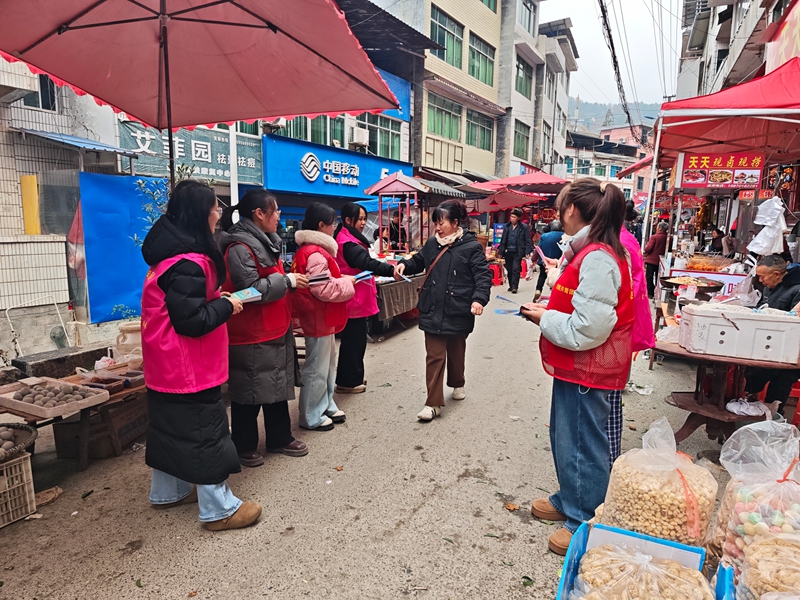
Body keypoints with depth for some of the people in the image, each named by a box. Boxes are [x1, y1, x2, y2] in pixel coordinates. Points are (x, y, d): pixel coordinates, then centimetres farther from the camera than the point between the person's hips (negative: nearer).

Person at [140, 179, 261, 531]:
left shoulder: (171, 252, 7)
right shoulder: (187, 263, -25)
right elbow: (191, 321, -26)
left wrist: (215, 299, 8)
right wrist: (226, 306, -14)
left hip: (168, 365, 10)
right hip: (188, 366, -10)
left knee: (171, 425, 21)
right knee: (203, 429, -1)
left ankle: (167, 491, 38)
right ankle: (219, 510, 12)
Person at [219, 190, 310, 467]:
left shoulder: (265, 242, 13)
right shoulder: (240, 247, -18)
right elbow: (251, 289, -25)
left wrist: (293, 280, 12)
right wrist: (287, 280, -18)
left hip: (276, 330, 10)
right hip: (251, 336, -10)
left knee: (279, 386, 17)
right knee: (250, 393, 4)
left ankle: (279, 438, 31)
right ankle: (244, 447, 21)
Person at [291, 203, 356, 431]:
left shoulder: (311, 250, 12)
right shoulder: (315, 254, -22)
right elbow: (324, 290, -27)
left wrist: (341, 279, 8)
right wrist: (347, 282, -13)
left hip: (323, 318, 11)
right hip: (318, 318, -11)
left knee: (328, 364, 20)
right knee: (317, 369, 1)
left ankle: (326, 406, 33)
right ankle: (311, 417, 14)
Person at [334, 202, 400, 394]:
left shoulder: (348, 239, 16)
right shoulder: (347, 242, -19)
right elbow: (366, 262, -32)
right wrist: (391, 271, -41)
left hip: (357, 297, 11)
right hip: (354, 298, -11)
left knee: (355, 339, 17)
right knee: (353, 340, -2)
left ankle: (352, 378, 27)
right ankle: (347, 382, 8)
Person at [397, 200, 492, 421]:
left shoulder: (471, 246, -8)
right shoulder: (432, 243, 6)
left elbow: (483, 275, -11)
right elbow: (419, 261, 22)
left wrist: (479, 299, -26)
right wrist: (405, 264, 1)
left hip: (458, 311, -2)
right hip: (433, 310, 3)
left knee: (456, 351, 18)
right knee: (434, 356, 1)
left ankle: (457, 384, 45)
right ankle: (434, 403, 5)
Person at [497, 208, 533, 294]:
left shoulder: (524, 227, -4)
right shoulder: (507, 227, 9)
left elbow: (528, 241, -4)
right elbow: (503, 240, 13)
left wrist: (527, 252, -14)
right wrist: (500, 251, 9)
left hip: (518, 252, -4)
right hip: (508, 252, 5)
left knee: (515, 269, -9)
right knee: (509, 270, 10)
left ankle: (514, 287, -6)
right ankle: (511, 286, 22)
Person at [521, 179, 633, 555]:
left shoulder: (597, 259, -24)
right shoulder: (591, 252, 8)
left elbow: (588, 329, -28)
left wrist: (544, 319, -15)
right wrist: (550, 309, 5)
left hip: (586, 372, -10)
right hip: (575, 367, 10)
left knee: (581, 446, 5)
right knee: (564, 436, 23)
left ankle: (585, 523, 23)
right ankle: (570, 501, 42)